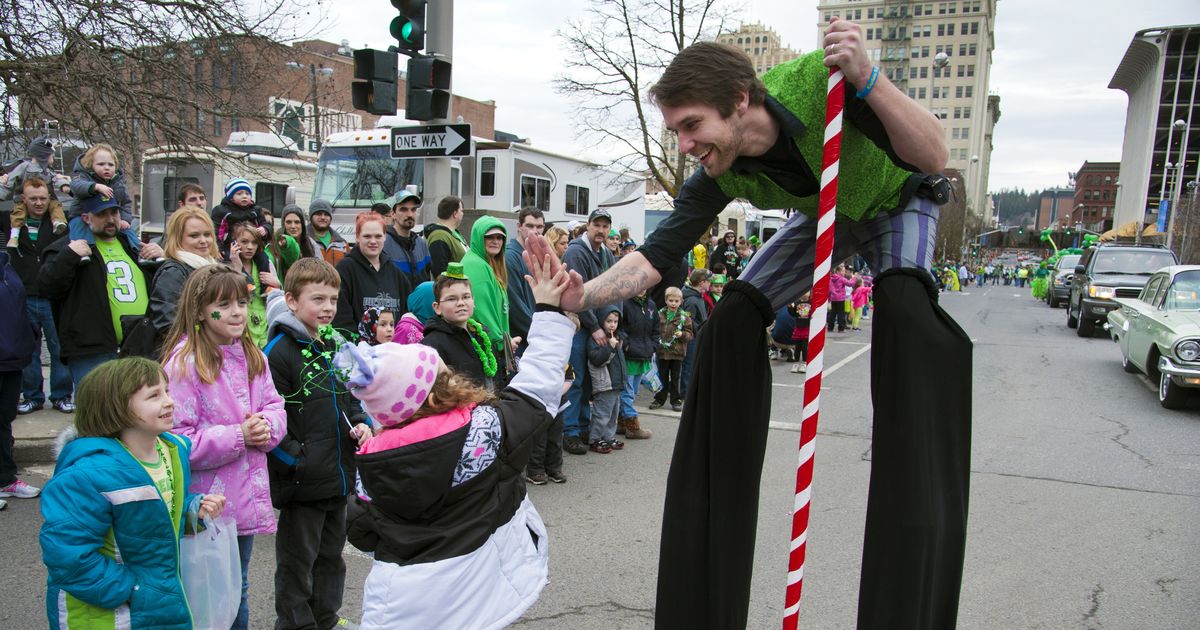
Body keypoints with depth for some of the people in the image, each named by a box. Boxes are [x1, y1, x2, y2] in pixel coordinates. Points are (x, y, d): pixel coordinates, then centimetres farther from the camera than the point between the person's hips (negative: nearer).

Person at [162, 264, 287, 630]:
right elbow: (177, 442, -19)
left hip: (245, 499, 6)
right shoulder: (184, 364, -16)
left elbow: (275, 407, 9)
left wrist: (267, 425, -13)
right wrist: (238, 436, -22)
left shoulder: (252, 357, 5)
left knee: (238, 589, 23)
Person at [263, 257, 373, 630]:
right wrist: (296, 460, -20)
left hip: (338, 475, 8)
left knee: (331, 556, 21)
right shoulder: (279, 352, -15)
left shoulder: (335, 345, 9)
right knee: (297, 563, 9)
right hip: (301, 481, -7)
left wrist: (361, 424, 2)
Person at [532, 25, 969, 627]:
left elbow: (933, 156, -35)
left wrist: (866, 80, -50)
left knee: (903, 306, -31)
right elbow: (657, 253, -25)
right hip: (822, 215, 4)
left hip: (897, 203, -3)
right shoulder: (720, 175, -25)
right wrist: (584, 295, -41)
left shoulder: (818, 79, -38)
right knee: (735, 314, -12)